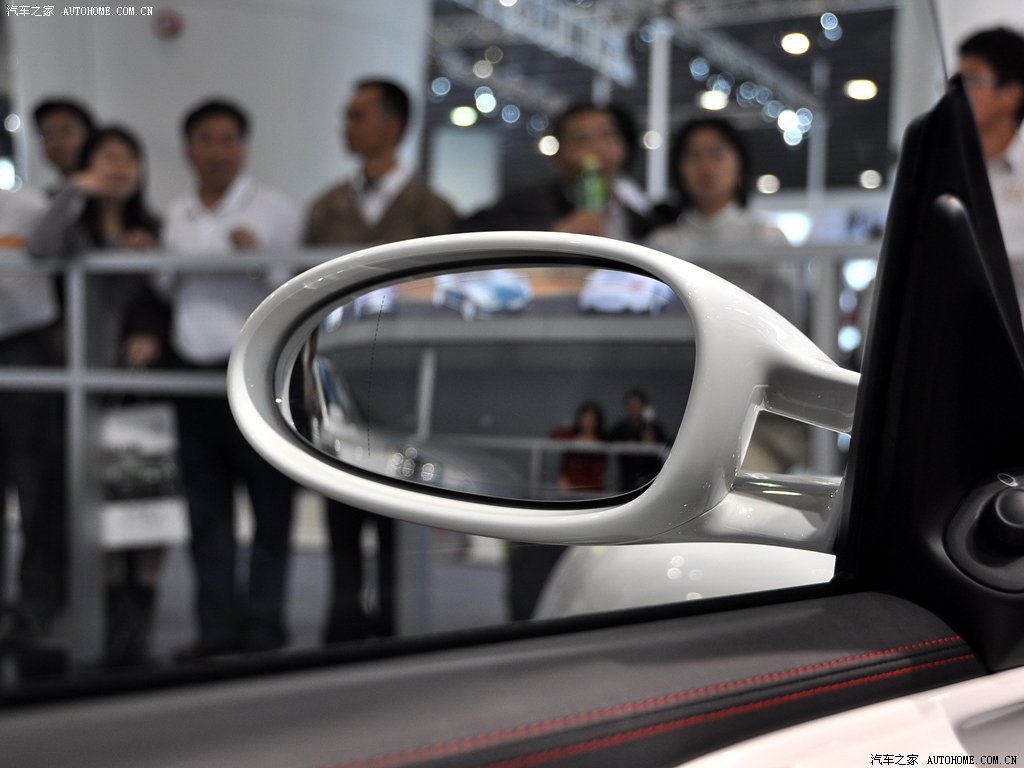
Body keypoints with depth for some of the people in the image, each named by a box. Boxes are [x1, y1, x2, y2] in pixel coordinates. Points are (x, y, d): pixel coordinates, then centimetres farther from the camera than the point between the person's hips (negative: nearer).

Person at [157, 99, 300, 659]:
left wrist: (259, 257, -22)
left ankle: (263, 625, 8)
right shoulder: (178, 216, 15)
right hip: (193, 372, 5)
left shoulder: (273, 208, 0)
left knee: (270, 503, 0)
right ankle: (218, 627, 16)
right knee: (206, 507, 8)